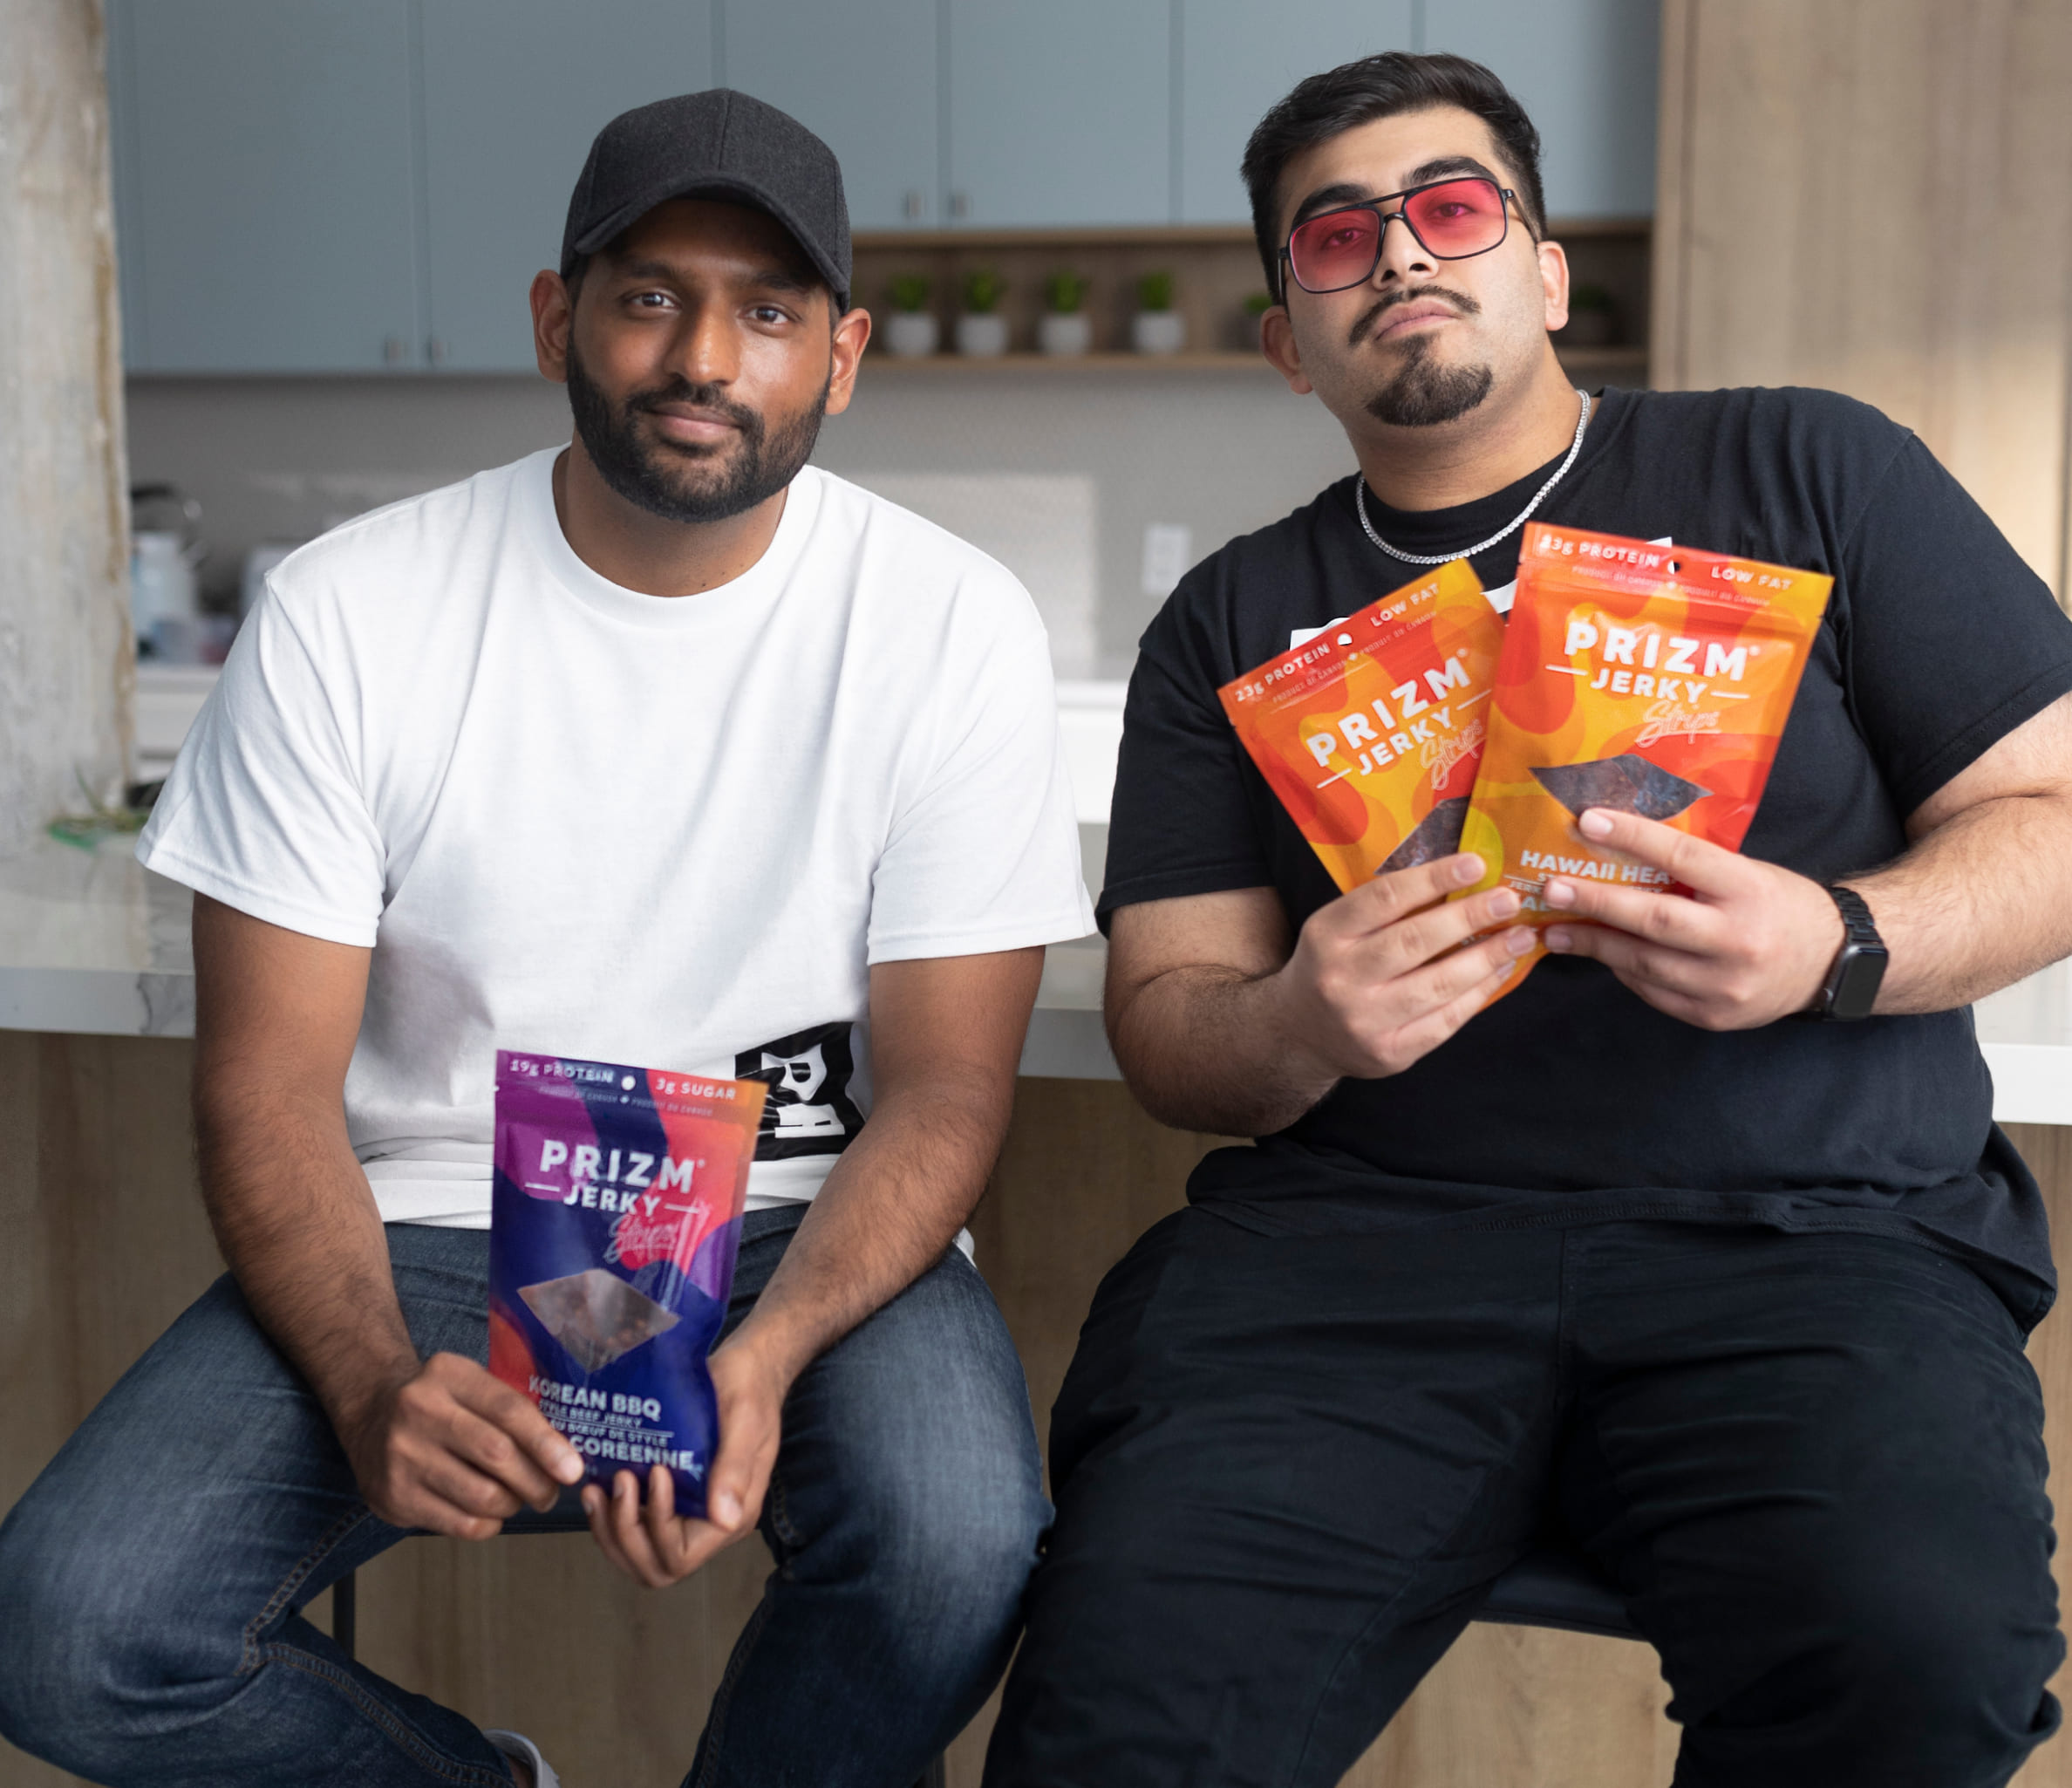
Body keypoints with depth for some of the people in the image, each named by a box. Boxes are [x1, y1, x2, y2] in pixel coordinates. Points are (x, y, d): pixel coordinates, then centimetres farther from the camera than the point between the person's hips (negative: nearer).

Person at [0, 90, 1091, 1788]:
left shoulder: (956, 626, -6)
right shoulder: (348, 612, -5)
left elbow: (944, 1090, -6)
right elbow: (269, 1088, -5)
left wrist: (762, 1359, -25)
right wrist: (374, 1386, -24)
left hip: (805, 1234, 0)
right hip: (428, 1232, 1)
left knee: (954, 1541, -32)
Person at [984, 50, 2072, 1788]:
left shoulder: (1809, 471, 13)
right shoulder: (1232, 619, 18)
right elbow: (1163, 1014, 13)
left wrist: (1840, 946, -12)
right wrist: (1296, 1031, -12)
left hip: (1817, 1231, 0)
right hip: (1360, 1237, 1)